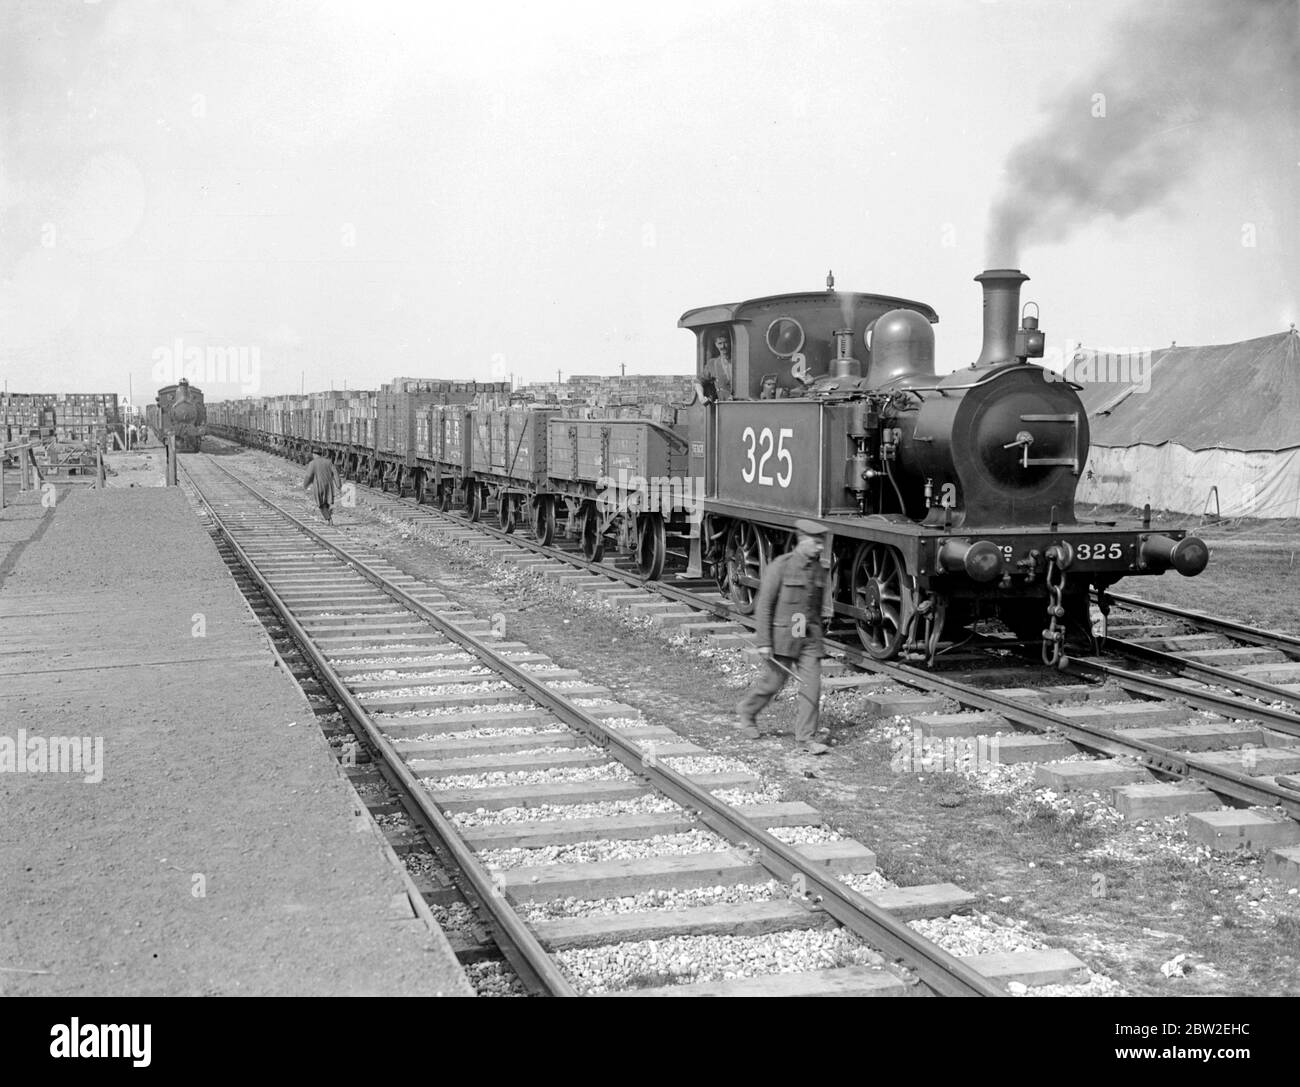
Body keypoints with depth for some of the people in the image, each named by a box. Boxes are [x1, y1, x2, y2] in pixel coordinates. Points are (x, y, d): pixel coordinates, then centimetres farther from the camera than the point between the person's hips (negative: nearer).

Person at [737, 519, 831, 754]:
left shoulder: (819, 571, 6)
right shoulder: (779, 566, -11)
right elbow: (764, 606, -11)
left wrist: (816, 637, 22)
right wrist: (764, 643, -15)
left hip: (809, 638, 4)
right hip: (782, 636, -4)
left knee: (812, 686, -4)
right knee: (772, 681, 6)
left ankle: (805, 739, 2)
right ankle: (747, 710, 36)